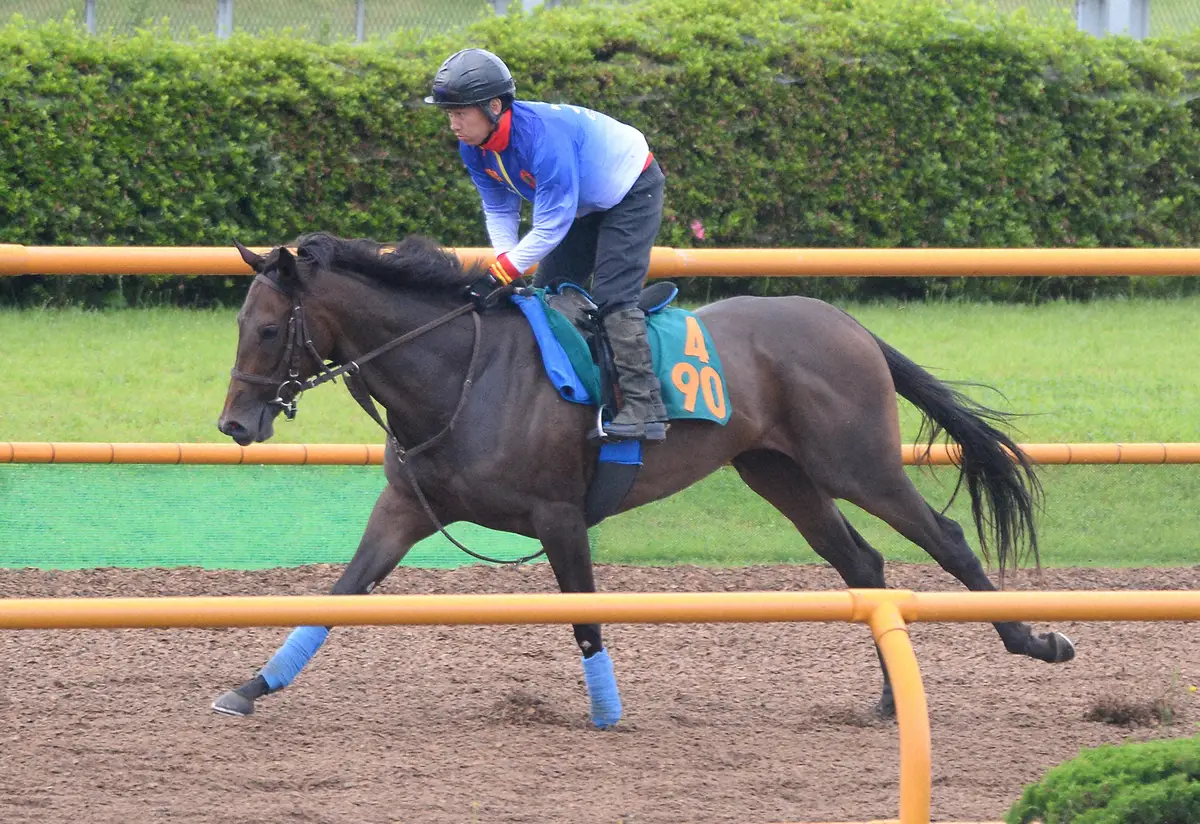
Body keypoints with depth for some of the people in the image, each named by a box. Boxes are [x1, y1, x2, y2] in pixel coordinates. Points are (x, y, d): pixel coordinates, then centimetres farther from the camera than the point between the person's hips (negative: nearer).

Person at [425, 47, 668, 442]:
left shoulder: (544, 136, -40)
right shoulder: (475, 147, -14)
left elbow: (552, 225, -37)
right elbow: (499, 210, -2)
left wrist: (500, 275, -37)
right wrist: (506, 263, -19)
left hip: (632, 191, -9)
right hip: (583, 202, 9)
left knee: (612, 295, -21)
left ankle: (644, 407, -24)